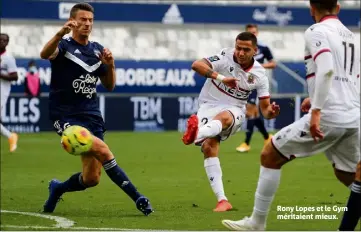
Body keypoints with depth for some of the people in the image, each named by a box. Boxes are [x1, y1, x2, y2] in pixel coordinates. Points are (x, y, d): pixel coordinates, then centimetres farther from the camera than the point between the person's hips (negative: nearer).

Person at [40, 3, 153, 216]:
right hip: (66, 117, -6)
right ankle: (138, 198, -24)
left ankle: (57, 189, 30)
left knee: (91, 179, 0)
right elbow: (45, 54, -29)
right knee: (102, 149, -29)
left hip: (92, 116, 6)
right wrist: (61, 33, -47)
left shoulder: (97, 49, 12)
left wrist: (110, 65, -4)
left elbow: (109, 86, 17)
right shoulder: (64, 46, -5)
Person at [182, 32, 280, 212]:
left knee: (223, 117, -38)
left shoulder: (259, 75, -3)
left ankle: (196, 133, -72)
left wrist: (271, 112, -23)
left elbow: (265, 109, 2)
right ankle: (222, 200, -21)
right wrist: (221, 78, -36)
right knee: (209, 147, -22)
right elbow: (196, 65, -25)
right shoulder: (225, 57, -10)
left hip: (233, 111, 0)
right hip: (209, 106, 0)